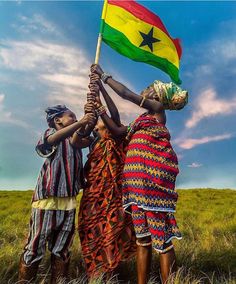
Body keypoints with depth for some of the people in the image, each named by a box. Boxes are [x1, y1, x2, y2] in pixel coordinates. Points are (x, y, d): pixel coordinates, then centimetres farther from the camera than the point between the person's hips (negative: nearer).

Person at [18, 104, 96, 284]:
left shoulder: (76, 139, 21)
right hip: (48, 197, -5)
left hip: (69, 200, 6)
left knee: (62, 249, 10)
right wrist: (80, 123, -31)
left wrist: (91, 117, -17)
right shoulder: (51, 133, 6)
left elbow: (76, 141, -3)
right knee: (36, 246, -1)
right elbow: (54, 138, -19)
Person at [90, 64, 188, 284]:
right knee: (142, 236, 7)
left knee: (160, 235, -8)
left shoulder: (159, 109, 7)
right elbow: (117, 131, 22)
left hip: (154, 175, -8)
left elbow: (126, 94, 1)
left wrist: (103, 75, 10)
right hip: (139, 177, 8)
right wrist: (99, 110, 21)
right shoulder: (142, 119, 29)